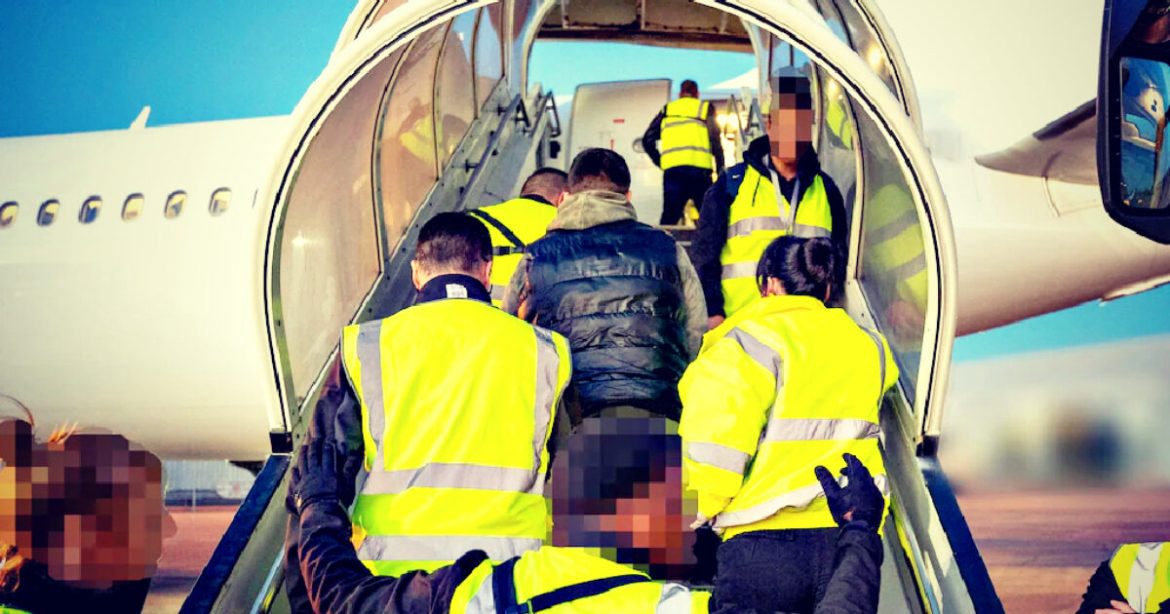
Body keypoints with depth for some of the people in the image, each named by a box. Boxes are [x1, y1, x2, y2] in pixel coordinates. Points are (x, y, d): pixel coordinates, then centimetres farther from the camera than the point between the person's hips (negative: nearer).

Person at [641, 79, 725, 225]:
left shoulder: (667, 110, 20)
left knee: (669, 217, 3)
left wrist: (659, 162, 24)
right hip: (698, 168, -2)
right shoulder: (705, 108, 14)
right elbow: (715, 141, 6)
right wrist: (721, 170, 10)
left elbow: (647, 140, 16)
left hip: (672, 169, 2)